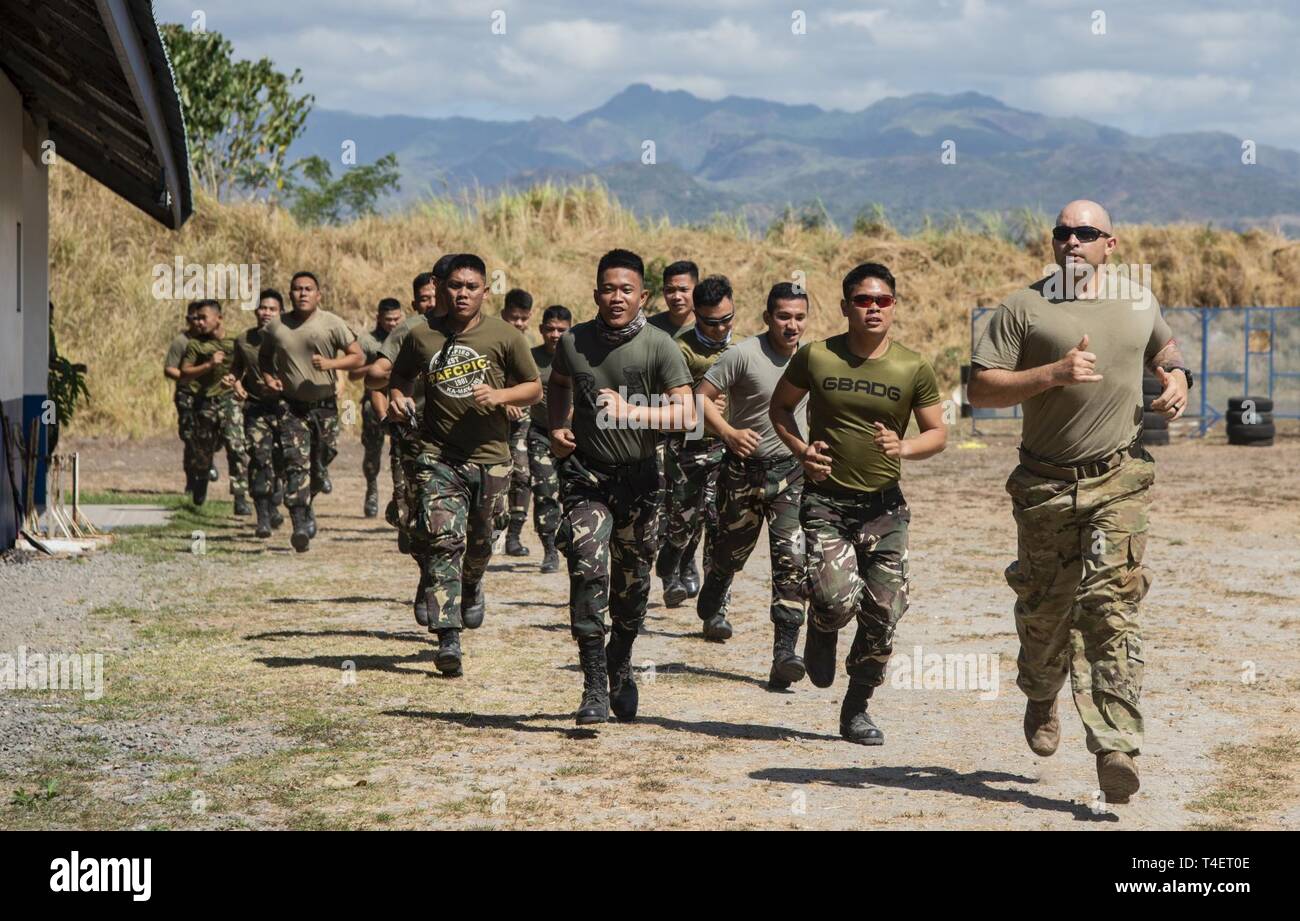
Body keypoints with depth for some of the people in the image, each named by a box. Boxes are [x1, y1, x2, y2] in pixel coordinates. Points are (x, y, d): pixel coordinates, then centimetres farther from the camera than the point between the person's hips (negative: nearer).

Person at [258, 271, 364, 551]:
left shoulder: (332, 324, -4)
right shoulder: (276, 328, 2)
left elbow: (358, 357, -3)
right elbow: (263, 357, 20)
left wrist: (330, 363, -19)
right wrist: (268, 377, -1)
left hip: (325, 406, 1)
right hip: (292, 407, -1)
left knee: (320, 463, 10)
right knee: (296, 463, -15)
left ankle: (307, 504, 39)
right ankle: (300, 524, -22)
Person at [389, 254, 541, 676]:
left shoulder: (505, 336, 0)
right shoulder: (422, 336, 3)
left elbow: (534, 388, 6)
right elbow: (400, 377, 19)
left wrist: (500, 395, -12)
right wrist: (397, 397, -3)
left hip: (489, 456, 1)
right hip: (438, 455, -1)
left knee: (478, 543, 13)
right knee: (442, 539, -15)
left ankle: (472, 587, 49)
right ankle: (447, 639, -19)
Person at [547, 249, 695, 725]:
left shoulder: (659, 347, -8)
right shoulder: (573, 342, 0)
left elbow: (687, 414, -14)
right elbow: (557, 384, 23)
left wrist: (631, 411, -25)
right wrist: (556, 428, 7)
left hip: (639, 478, 0)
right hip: (585, 475, 0)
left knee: (633, 583, 11)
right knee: (588, 570, -18)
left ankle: (620, 667, 39)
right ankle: (594, 687, -16)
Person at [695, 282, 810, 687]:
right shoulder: (744, 354, -12)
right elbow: (701, 396, -13)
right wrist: (729, 433, -26)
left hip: (792, 472, 2)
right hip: (743, 470, -2)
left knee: (793, 558, -14)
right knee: (732, 550, 14)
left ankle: (785, 652, -18)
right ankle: (712, 605, 49)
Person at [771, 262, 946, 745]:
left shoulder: (914, 369, -1)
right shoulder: (815, 357, -2)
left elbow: (938, 433, 7)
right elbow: (780, 406, 13)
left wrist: (903, 448, -14)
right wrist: (800, 449, -5)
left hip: (884, 506, 2)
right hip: (825, 500, -2)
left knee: (883, 614, -1)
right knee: (836, 599, -20)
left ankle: (856, 707, 20)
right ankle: (820, 633, 19)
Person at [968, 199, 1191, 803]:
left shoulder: (1138, 302, 11)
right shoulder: (1024, 308, 0)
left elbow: (1162, 346, 33)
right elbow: (979, 389, -6)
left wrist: (1177, 377, 11)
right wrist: (1053, 374, -17)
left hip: (1120, 480, 0)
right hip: (1046, 484, 0)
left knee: (1112, 607, -12)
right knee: (1044, 605, 11)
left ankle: (1116, 749, -18)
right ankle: (1041, 697, 44)